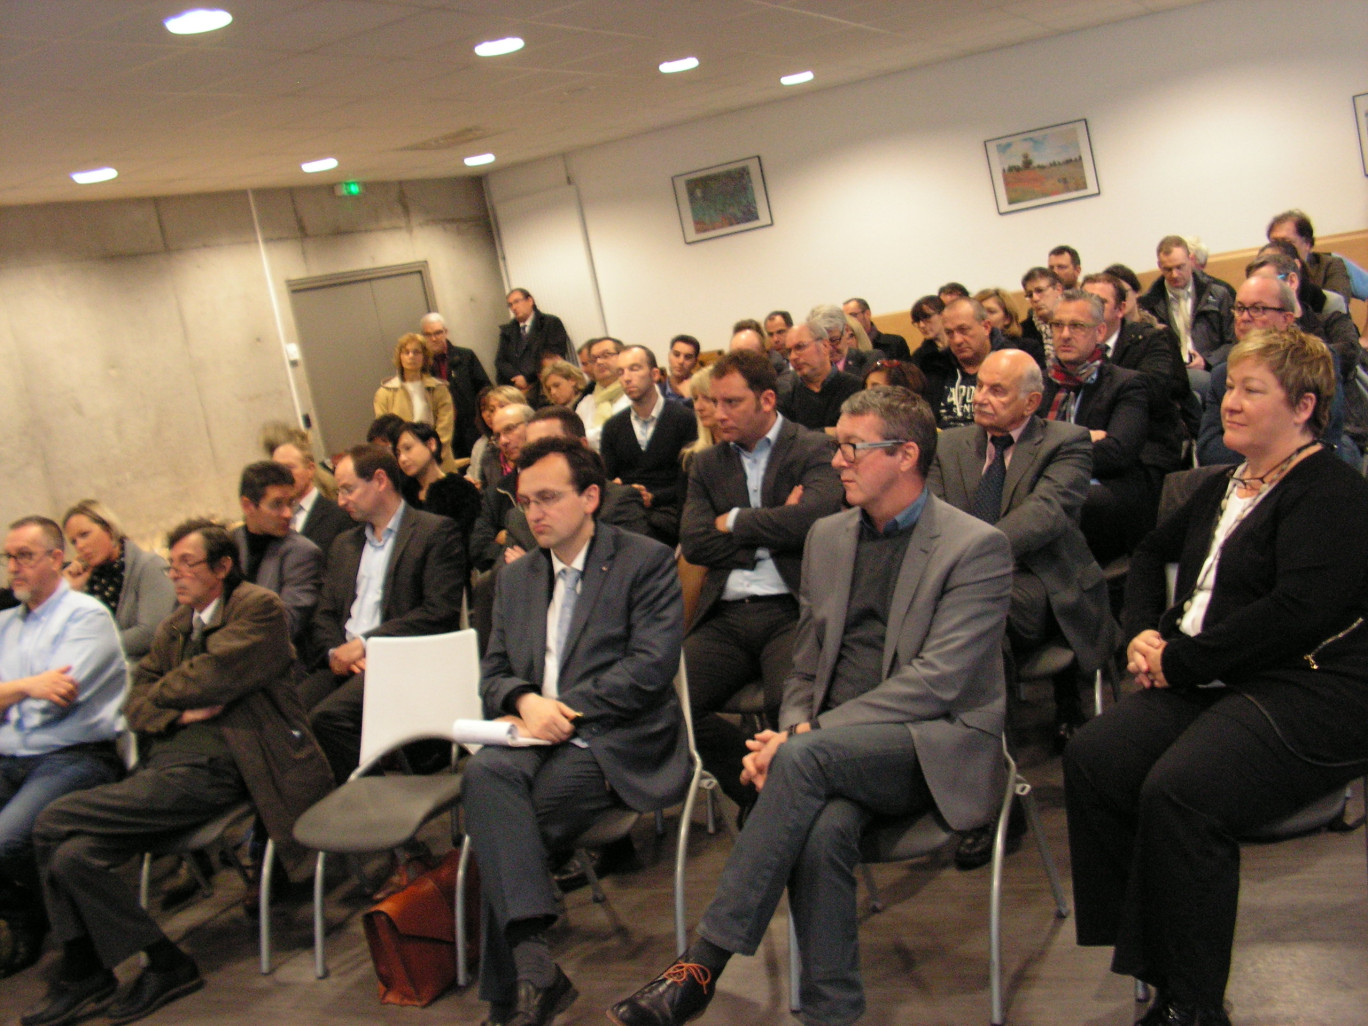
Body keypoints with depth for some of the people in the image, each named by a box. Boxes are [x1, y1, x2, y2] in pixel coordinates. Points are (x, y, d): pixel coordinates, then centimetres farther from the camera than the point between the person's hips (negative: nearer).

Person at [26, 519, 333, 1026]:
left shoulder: (259, 608, 0)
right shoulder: (173, 627, 24)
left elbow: (210, 678, -13)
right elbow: (136, 703, 16)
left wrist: (161, 693, 5)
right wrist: (179, 713, -5)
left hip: (212, 765, -7)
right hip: (165, 758, 7)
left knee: (54, 823, -17)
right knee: (72, 854, -14)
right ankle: (83, 976, 8)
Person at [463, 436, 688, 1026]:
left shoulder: (646, 562, 4)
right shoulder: (516, 577, 23)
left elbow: (651, 665, -8)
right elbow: (493, 672, 18)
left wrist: (561, 710, -12)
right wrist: (524, 701, -7)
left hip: (613, 745, -5)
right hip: (532, 738, 5)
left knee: (498, 833, -27)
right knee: (484, 773, -30)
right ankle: (534, 969, -31)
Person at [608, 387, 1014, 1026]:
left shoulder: (976, 548, -5)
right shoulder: (827, 537, 15)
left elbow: (937, 681, -15)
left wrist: (807, 734, -20)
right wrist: (792, 731, -7)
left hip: (937, 751, -4)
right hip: (838, 755, 4)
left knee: (807, 758, -32)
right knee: (822, 829, -31)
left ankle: (702, 967, -27)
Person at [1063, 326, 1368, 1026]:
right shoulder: (1226, 485, 20)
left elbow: (1298, 614, -21)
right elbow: (1154, 551, 33)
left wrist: (1179, 662, -16)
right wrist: (1144, 631, 14)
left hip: (1308, 694, -8)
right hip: (1209, 684, 8)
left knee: (1179, 790, -32)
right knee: (1091, 758, -18)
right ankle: (1155, 965, -9)